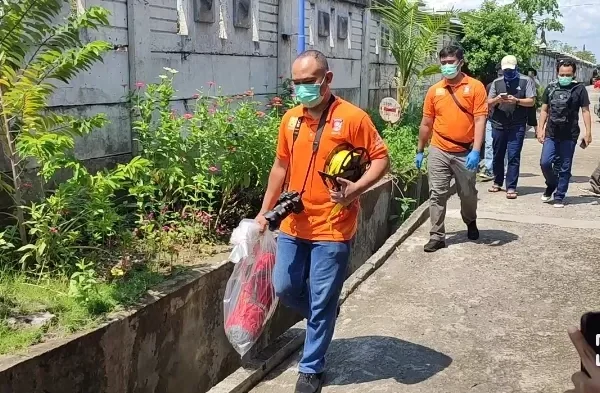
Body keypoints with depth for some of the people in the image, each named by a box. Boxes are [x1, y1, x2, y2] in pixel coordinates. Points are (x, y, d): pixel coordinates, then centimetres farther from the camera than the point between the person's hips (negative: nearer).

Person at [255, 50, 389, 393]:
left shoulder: (352, 117, -11)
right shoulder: (290, 119, 6)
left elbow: (381, 158, -7)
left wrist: (356, 188, -23)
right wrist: (266, 211, 15)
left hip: (332, 227, -5)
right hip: (293, 224, 6)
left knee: (321, 303, 3)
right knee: (284, 288, 12)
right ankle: (324, 315, 41)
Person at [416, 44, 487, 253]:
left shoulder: (475, 87, -5)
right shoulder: (434, 90, 4)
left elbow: (480, 120, -10)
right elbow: (426, 123, 11)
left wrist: (476, 151, -18)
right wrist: (420, 151, 13)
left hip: (465, 153, -1)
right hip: (438, 151, 2)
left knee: (468, 194, 14)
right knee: (437, 194, 0)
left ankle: (471, 222, 42)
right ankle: (437, 236, 8)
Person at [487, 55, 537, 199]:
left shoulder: (526, 81, 1)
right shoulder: (497, 82, 10)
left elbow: (531, 102, -2)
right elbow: (489, 103, 11)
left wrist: (516, 100, -17)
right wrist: (497, 99, -11)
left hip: (517, 126, -3)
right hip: (498, 124, 3)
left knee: (513, 156, -6)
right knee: (498, 155, 11)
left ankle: (511, 187, -4)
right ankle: (497, 182, 27)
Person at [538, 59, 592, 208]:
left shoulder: (579, 89, -1)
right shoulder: (551, 88, 7)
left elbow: (585, 111, 0)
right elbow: (544, 110, 13)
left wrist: (588, 133, -5)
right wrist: (541, 129, 5)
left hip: (570, 136, -2)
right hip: (551, 134, 2)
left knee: (565, 168, 4)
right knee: (545, 163, -6)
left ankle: (559, 197, 14)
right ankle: (551, 185, 22)